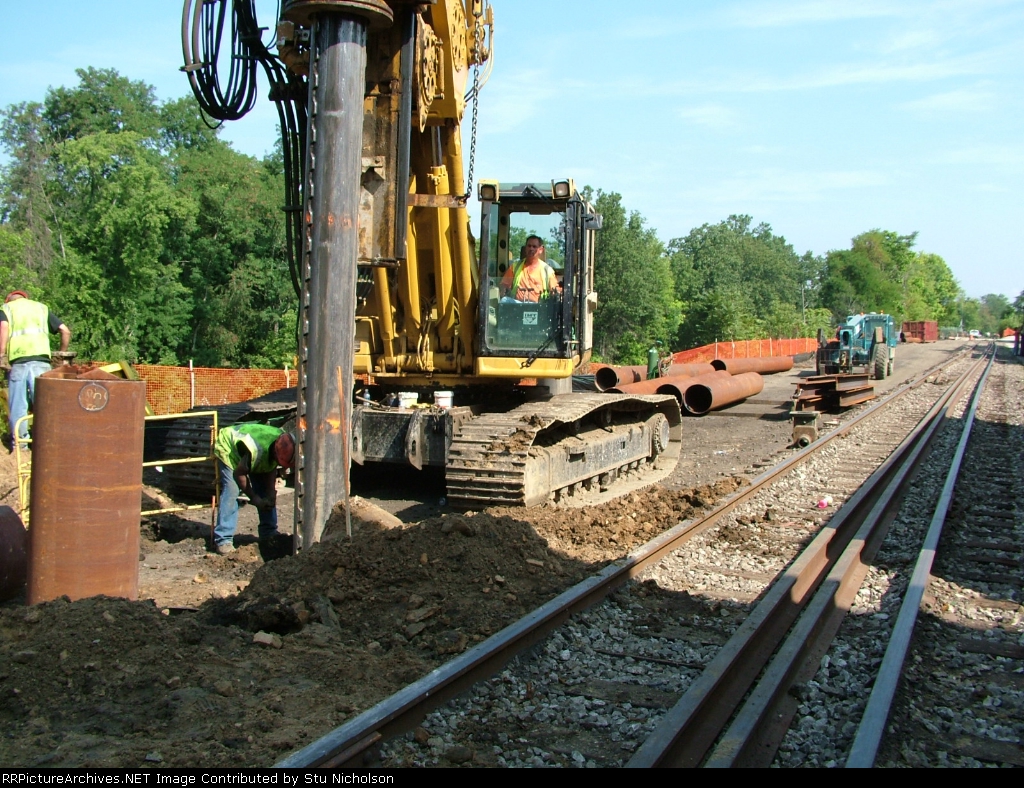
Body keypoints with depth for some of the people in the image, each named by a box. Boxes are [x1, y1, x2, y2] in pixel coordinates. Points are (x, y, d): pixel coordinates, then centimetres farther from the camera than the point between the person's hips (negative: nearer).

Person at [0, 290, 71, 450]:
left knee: (18, 404, 7)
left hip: (17, 361, -1)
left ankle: (20, 440, 9)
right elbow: (65, 331, 15)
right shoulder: (42, 308, 24)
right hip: (40, 360, 1)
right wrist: (62, 354, 26)